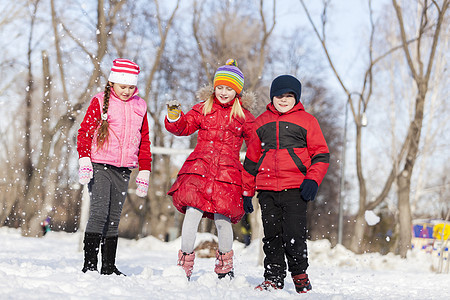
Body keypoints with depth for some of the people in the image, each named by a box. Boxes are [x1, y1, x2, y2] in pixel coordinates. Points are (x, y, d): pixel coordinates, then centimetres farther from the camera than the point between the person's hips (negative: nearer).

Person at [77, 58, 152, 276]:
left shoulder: (139, 107, 13)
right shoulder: (100, 102, 0)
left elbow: (144, 142, 19)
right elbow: (84, 132, -2)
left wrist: (144, 173, 15)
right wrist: (84, 162, -13)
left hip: (123, 170, 4)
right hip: (99, 167, -4)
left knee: (114, 218, 7)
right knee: (99, 213, -14)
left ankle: (109, 266, 13)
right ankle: (89, 264, -10)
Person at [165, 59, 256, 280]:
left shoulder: (244, 117, 9)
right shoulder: (203, 109, 12)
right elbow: (184, 127, 6)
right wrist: (174, 116, -15)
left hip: (228, 174, 0)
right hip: (199, 168, 1)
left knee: (222, 220, -3)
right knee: (193, 212, -13)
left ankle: (225, 266, 21)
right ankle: (185, 265, -1)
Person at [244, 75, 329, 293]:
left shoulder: (306, 121, 8)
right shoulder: (261, 122, 18)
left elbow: (321, 154, 7)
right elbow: (252, 157, 22)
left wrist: (312, 179, -9)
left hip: (295, 187, -3)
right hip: (266, 189, 3)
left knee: (294, 234, -9)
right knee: (272, 235, 4)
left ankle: (300, 275, 11)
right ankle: (273, 278, 14)